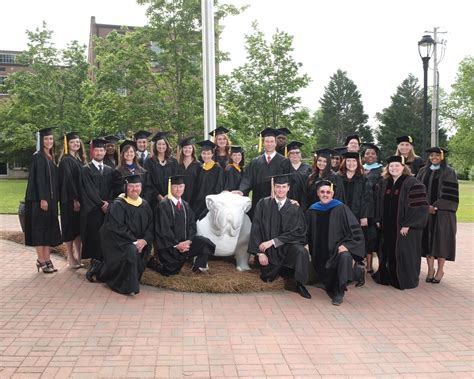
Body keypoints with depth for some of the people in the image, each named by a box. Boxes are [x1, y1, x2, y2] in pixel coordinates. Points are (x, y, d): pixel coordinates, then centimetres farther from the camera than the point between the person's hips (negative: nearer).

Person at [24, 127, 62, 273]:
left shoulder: (51, 157, 15)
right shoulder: (38, 157, -8)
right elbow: (39, 179, -16)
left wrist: (54, 198, 12)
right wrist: (42, 199, -22)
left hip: (51, 199, 8)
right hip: (40, 199, -8)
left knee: (50, 229, 8)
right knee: (40, 228, -3)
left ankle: (47, 259, 13)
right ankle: (41, 260, 2)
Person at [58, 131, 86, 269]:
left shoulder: (80, 159, 14)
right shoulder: (66, 160, -10)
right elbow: (67, 181, -17)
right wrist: (74, 200, -21)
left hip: (80, 198, 8)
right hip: (70, 200, -8)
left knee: (79, 227, 9)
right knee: (70, 227, -1)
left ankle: (78, 256, 15)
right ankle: (70, 257, 7)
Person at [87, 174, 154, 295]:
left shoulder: (144, 205, 7)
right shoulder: (118, 205, -10)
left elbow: (150, 226, 4)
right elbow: (117, 228, -17)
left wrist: (144, 240, -14)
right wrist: (134, 241, -20)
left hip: (140, 243, 7)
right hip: (119, 242, -7)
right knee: (131, 251, -31)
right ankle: (128, 287, -17)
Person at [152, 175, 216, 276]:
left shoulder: (186, 205, 13)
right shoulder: (163, 205, -6)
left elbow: (192, 225, 7)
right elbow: (164, 228, -12)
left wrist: (188, 241, -12)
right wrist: (177, 244, -18)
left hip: (184, 242, 5)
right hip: (169, 245, -5)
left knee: (205, 242, -18)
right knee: (171, 271, -15)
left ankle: (198, 267, 1)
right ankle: (154, 262, 15)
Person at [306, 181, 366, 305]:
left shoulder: (341, 208, -7)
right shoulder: (312, 211, 4)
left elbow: (355, 230, -8)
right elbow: (306, 233, 16)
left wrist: (346, 245, -20)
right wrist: (306, 245, -1)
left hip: (338, 249, -3)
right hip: (321, 255, 4)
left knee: (345, 256, -38)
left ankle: (339, 293, -21)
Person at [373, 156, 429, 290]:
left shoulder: (412, 183, -11)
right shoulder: (384, 183, 9)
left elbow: (419, 206, -15)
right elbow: (379, 203, 17)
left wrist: (407, 224, -18)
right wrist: (378, 220, 8)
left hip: (404, 227, -6)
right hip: (387, 226, 6)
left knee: (403, 253, 0)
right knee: (388, 252, 12)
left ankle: (405, 280, 14)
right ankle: (388, 277, 25)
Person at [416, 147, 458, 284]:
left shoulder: (449, 172, -1)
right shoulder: (423, 171, 11)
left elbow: (449, 194, -8)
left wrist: (436, 207, -15)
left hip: (442, 211, -3)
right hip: (425, 211, 4)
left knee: (441, 239, -2)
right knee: (428, 239, 3)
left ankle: (440, 270, 8)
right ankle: (430, 269, 11)